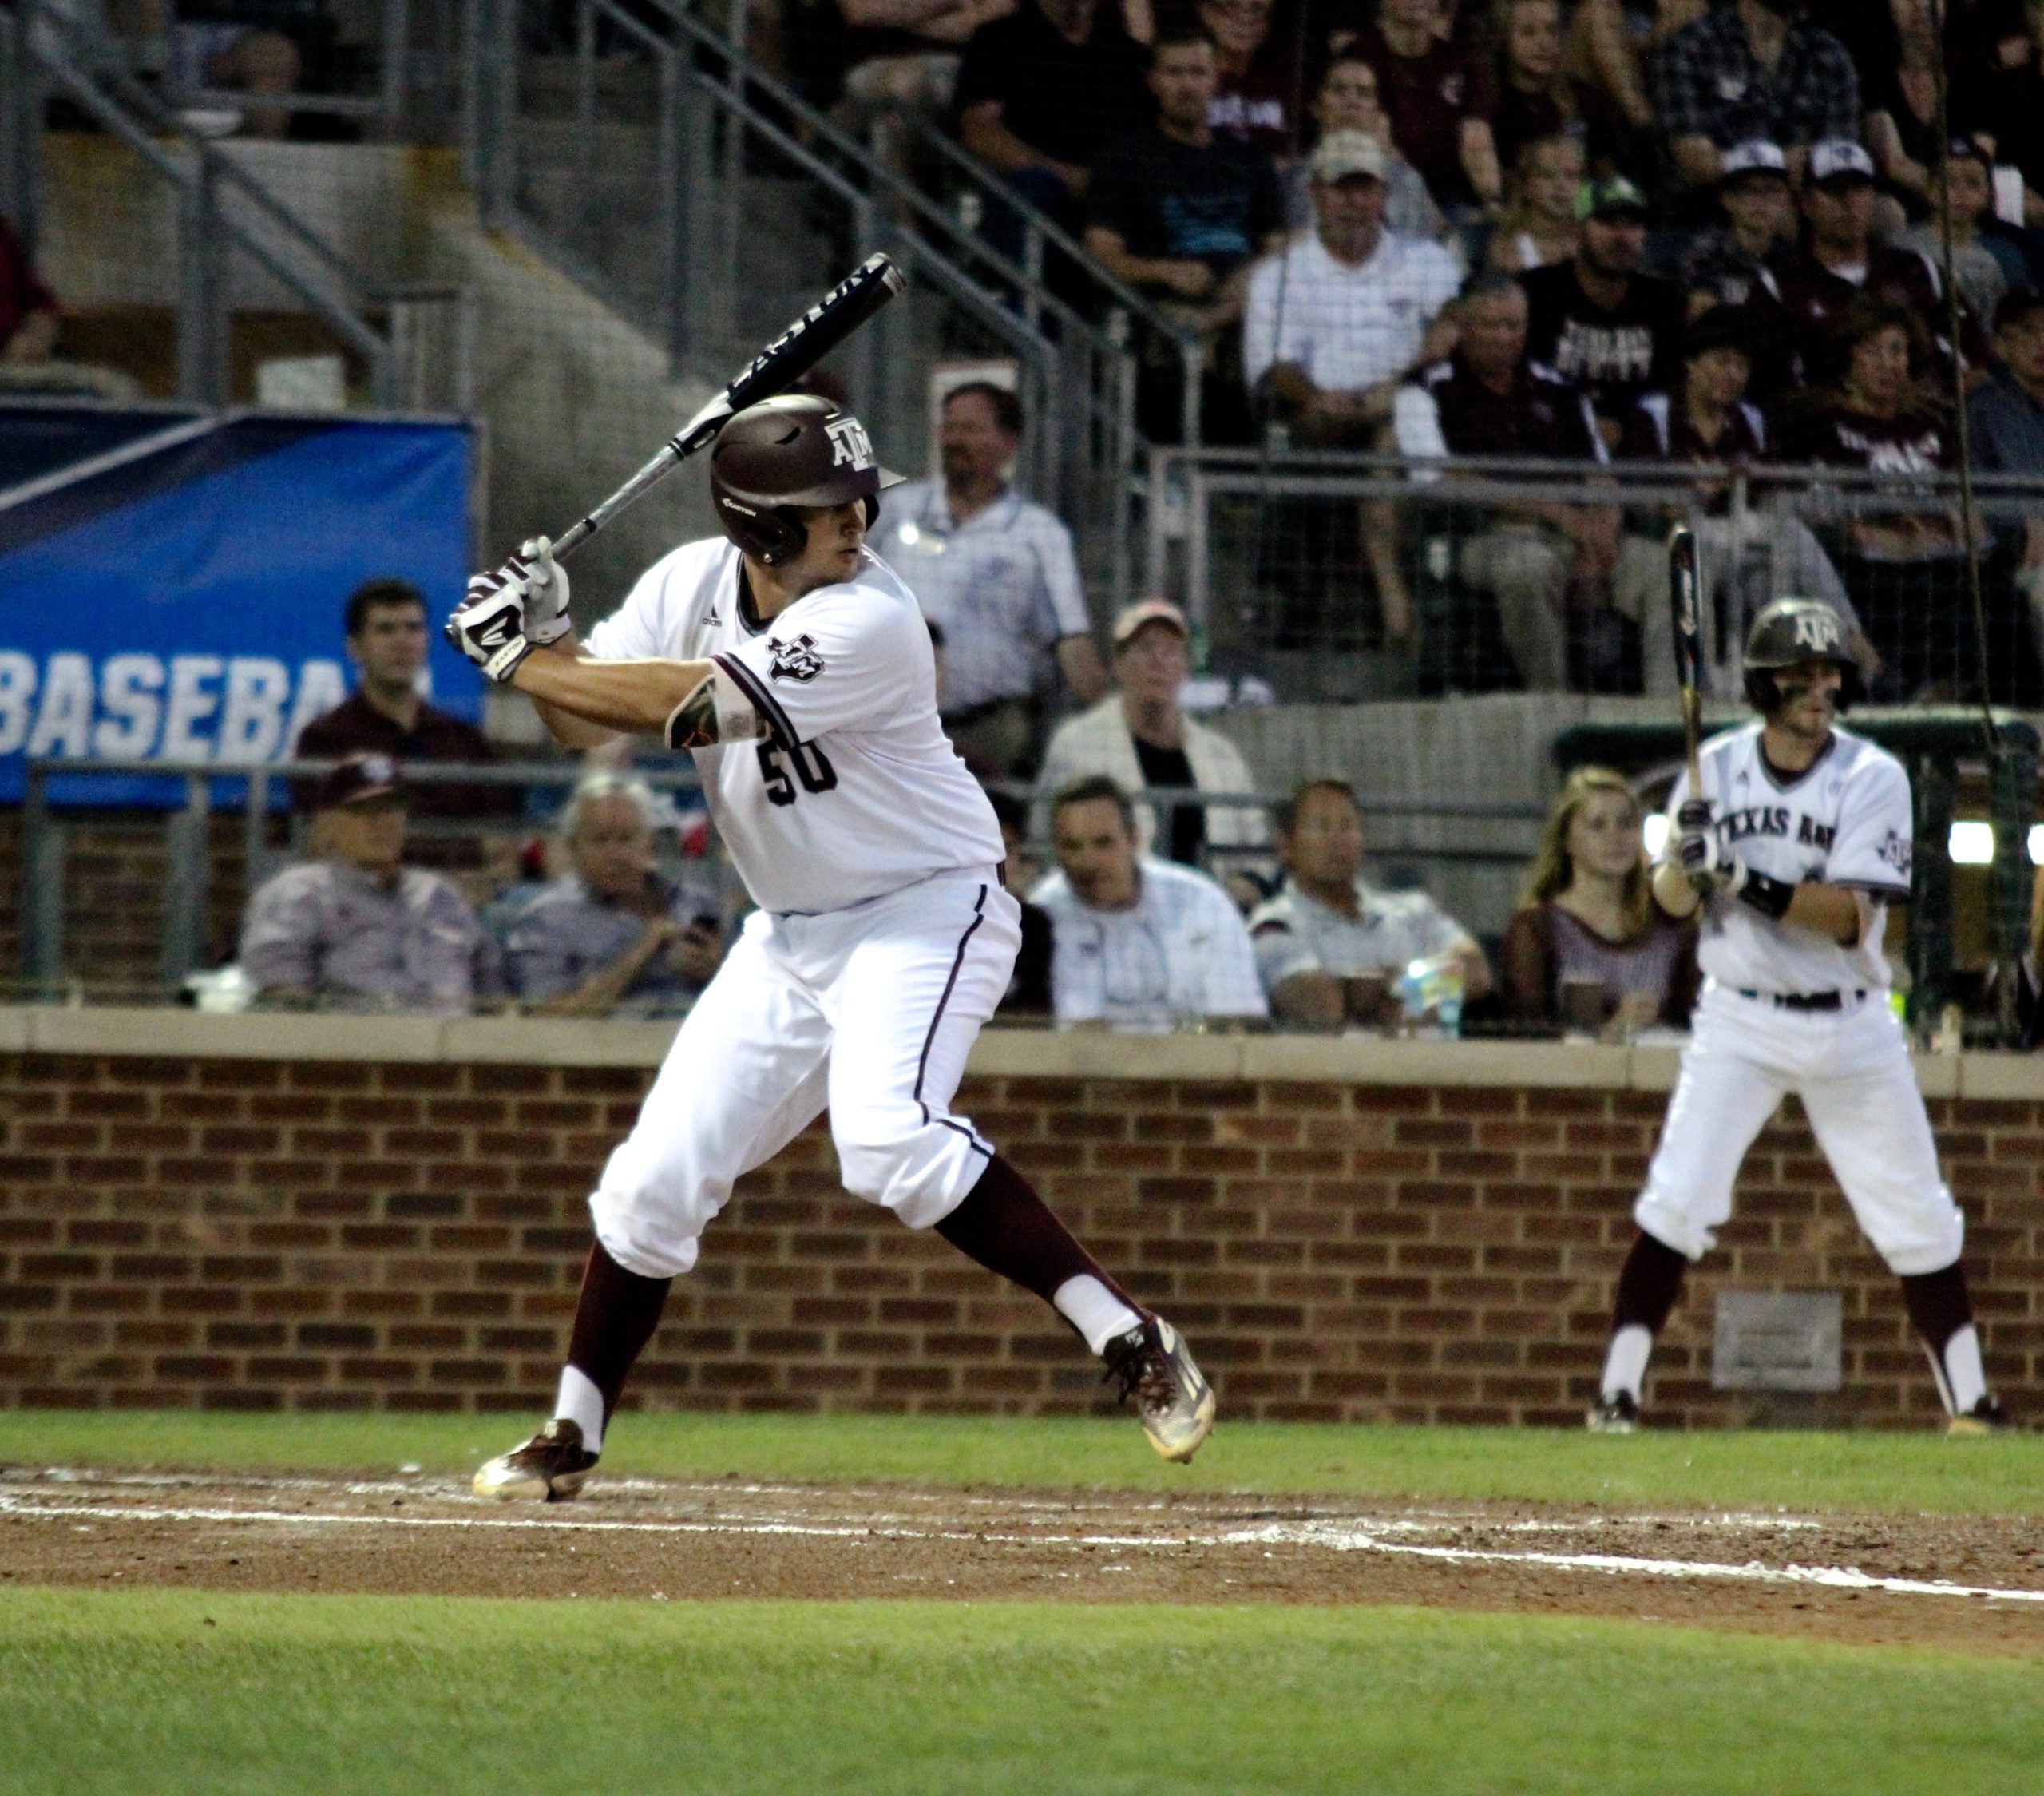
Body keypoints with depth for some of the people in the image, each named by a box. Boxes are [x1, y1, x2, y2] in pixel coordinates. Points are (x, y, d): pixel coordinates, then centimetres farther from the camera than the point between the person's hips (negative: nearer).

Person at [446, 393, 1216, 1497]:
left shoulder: (869, 625, -25)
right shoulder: (692, 585, -3)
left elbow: (693, 706, -30)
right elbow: (587, 722, 1)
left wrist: (521, 661, -23)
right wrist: (542, 637, -19)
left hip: (926, 910, -7)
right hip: (791, 935, 7)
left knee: (888, 1140, -31)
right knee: (655, 1179, 5)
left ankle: (1128, 1340, -28)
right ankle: (570, 1436, 22)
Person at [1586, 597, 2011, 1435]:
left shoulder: (1873, 778, -9)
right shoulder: (1716, 768, -1)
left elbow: (1849, 918, -18)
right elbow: (1671, 903, 1)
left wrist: (1756, 885, -33)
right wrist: (1688, 862, -21)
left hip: (1851, 1028, 0)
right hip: (1739, 1025, 0)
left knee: (1918, 1221, 5)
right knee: (1677, 1201, -13)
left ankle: (1970, 1404, 18)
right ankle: (1616, 1394, -8)